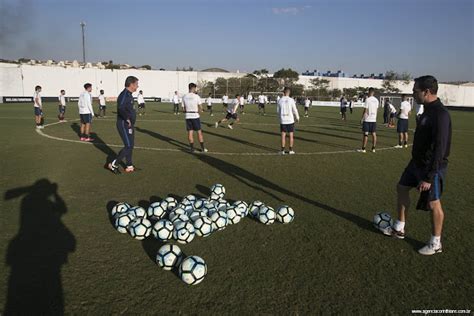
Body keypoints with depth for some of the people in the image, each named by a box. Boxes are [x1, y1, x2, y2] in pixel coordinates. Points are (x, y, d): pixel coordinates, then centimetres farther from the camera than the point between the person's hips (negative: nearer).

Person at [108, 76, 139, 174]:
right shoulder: (124, 95, -18)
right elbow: (121, 108, -34)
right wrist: (128, 119, -25)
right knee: (128, 146, -9)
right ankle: (114, 164, 3)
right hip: (124, 125, -10)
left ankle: (129, 166, 23)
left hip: (129, 125, 10)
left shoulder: (129, 95, 13)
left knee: (131, 145, 14)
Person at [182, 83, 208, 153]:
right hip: (195, 116, -3)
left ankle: (192, 148, 7)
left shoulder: (184, 97, 2)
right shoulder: (196, 96, -8)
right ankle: (203, 148, 9)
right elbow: (201, 108, -7)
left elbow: (183, 109, 4)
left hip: (187, 116, 3)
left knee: (190, 132, 7)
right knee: (199, 132, 5)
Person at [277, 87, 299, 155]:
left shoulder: (280, 100, -1)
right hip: (290, 120, -2)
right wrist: (297, 117, 12)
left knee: (283, 135, 6)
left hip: (283, 120, 2)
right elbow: (294, 110, -4)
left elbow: (278, 110, 8)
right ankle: (290, 150, 10)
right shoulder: (291, 100, -8)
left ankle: (282, 150, 6)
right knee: (291, 135, 7)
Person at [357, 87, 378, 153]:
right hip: (374, 120, 6)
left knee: (366, 134, -3)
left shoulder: (367, 99, -11)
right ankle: (373, 148, 11)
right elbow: (376, 110, 13)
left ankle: (363, 149, -1)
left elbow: (365, 110, -12)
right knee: (374, 134, 7)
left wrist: (362, 118, -5)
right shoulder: (376, 100, 8)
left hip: (367, 119, -6)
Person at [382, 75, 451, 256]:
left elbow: (439, 149, -27)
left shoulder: (440, 114, -25)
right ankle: (399, 229, 32)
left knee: (433, 203, 3)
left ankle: (435, 244, 21)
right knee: (402, 188, 17)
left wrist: (428, 177, -26)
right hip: (417, 162, 10)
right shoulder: (428, 110, 5)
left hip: (432, 167, -10)